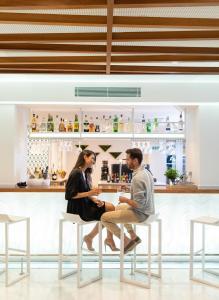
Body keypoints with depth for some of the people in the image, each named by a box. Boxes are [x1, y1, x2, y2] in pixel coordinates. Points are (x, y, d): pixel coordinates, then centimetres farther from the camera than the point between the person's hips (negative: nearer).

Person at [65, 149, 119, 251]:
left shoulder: (85, 173, 10)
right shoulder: (76, 173, -18)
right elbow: (70, 195, -22)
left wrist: (94, 199, -6)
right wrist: (89, 193, -23)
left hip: (85, 204, 9)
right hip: (78, 208, -9)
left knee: (111, 207, -2)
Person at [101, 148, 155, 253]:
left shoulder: (137, 178, -27)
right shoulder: (146, 172, 3)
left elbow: (139, 204, -28)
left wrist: (125, 200, -12)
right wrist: (128, 200, 12)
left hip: (140, 213, -10)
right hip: (147, 210, 10)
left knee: (104, 217, -3)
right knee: (118, 207, 32)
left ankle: (127, 241, 4)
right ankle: (133, 236, 25)